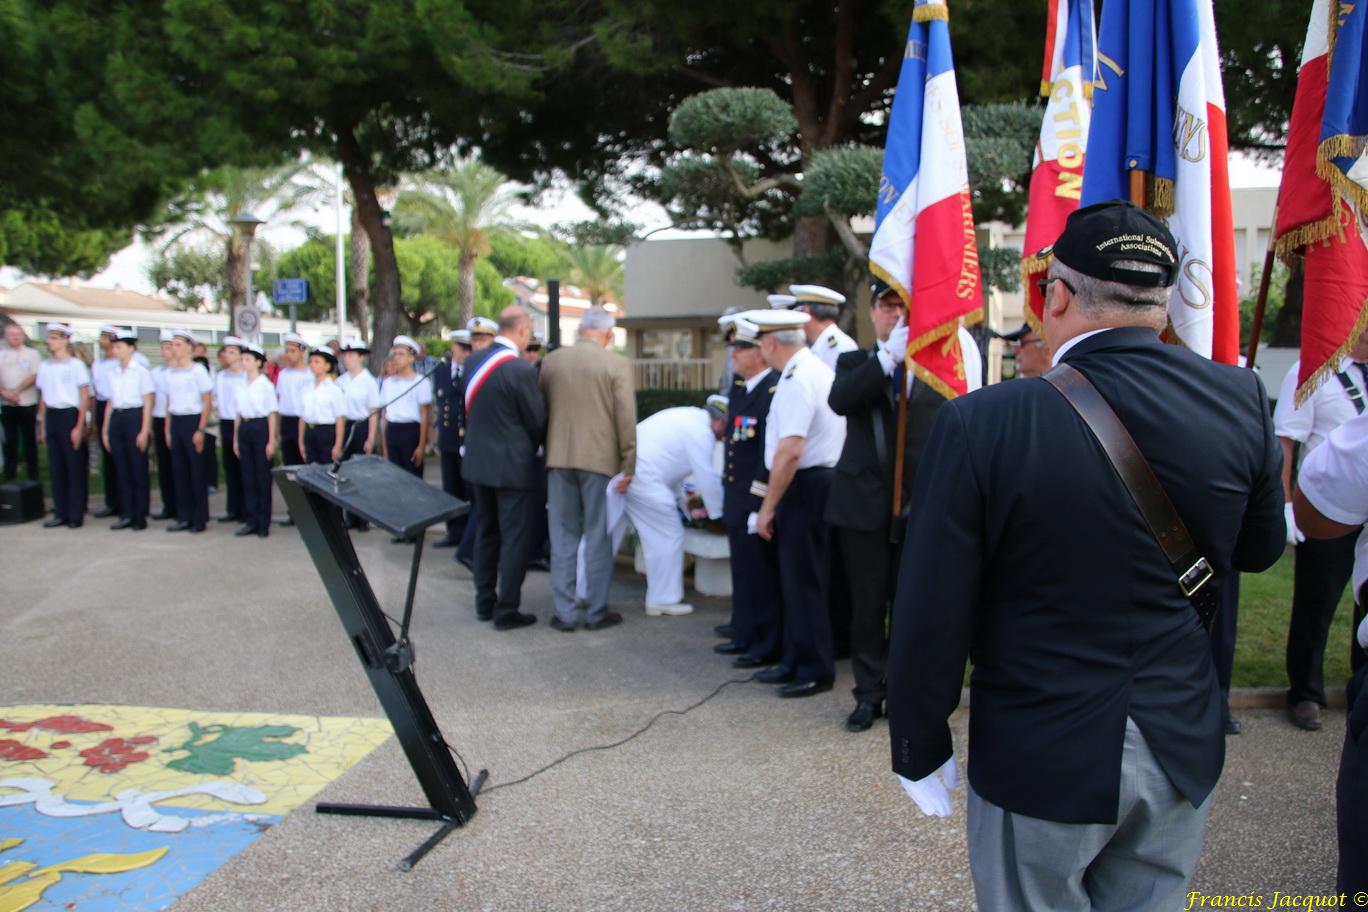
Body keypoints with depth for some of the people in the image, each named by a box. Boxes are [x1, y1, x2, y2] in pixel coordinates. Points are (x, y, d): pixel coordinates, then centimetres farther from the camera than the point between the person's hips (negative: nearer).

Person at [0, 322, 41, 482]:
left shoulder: (32, 354, 2)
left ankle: (33, 475, 10)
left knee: (29, 439, 4)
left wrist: (16, 390, -14)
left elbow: (35, 376, -7)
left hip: (28, 404, -2)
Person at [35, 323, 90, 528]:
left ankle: (76, 515, 5)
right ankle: (61, 513, 13)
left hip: (70, 415, -5)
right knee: (56, 467, 7)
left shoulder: (76, 365, -5)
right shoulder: (45, 366, 10)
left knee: (75, 467, -1)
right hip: (51, 417, 6)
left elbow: (85, 398, -6)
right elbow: (43, 397, 14)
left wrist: (79, 426, -10)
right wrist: (42, 426, 11)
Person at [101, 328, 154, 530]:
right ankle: (126, 514, 11)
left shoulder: (141, 372, -3)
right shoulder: (112, 374, 13)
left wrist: (145, 431, -11)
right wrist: (105, 430, 10)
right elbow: (110, 403, 15)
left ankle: (140, 517, 5)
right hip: (116, 419, 5)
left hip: (135, 418, -5)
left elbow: (148, 403, -5)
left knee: (138, 469, -1)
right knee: (121, 469, 6)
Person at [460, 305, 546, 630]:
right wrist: (532, 448, 9)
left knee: (486, 532, 17)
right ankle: (506, 611, 5)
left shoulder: (473, 360, 1)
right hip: (511, 465, -7)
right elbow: (538, 420, -10)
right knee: (514, 538, 2)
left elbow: (471, 409, 10)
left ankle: (485, 602, 25)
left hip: (478, 460, 7)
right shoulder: (520, 370, -20)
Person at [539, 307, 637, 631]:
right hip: (600, 458, -3)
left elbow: (540, 409, 10)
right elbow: (626, 418, -8)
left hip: (559, 457, 3)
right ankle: (596, 612, 12)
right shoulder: (617, 364, -7)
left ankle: (565, 612, 12)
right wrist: (628, 465, -2)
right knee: (598, 537, 6)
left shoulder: (550, 360, 4)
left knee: (563, 536, 9)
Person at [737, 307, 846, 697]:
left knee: (804, 580, -1)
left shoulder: (797, 380, -18)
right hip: (820, 479, 10)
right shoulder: (817, 369, 13)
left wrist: (768, 507, -18)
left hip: (805, 485, -10)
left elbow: (790, 451, -25)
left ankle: (816, 670, 10)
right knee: (797, 576, 16)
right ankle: (796, 661, 27)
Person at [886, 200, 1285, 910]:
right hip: (1183, 752, 4)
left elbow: (930, 616, -16)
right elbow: (1259, 550, 10)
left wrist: (919, 749, -2)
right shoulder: (1240, 399, -8)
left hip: (1041, 761, -4)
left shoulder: (982, 425, -21)